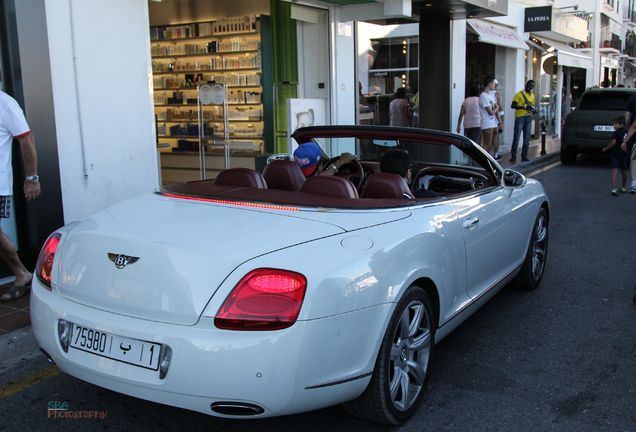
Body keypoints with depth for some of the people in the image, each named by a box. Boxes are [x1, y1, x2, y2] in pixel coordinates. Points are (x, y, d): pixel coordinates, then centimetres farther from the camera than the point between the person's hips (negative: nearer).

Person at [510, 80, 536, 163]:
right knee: (517, 138, -9)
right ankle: (513, 156, -3)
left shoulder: (532, 96, 17)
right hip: (520, 117, -6)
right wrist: (525, 107, -16)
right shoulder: (519, 94, -2)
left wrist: (533, 109, 5)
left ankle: (524, 156, 11)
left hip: (528, 118, 6)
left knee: (527, 139, 5)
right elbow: (512, 105, -8)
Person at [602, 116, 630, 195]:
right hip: (625, 154, 6)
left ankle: (614, 188, -22)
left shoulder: (617, 132, -8)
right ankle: (624, 187, 33)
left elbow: (613, 143, -14)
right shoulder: (627, 132, 9)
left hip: (616, 154, -6)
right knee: (624, 171, 20)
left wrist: (606, 149, -2)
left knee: (614, 172, -9)